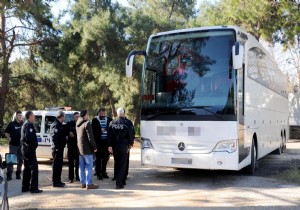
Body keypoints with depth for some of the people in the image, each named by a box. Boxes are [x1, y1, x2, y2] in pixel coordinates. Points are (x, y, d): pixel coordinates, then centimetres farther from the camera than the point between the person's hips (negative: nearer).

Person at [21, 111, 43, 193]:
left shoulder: (25, 124, 18)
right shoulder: (29, 125, -14)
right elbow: (28, 137, -26)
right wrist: (35, 143, -12)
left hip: (25, 149, 11)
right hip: (30, 149, -10)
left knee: (27, 168, 15)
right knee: (34, 168, -9)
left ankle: (25, 187, 19)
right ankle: (34, 188, -10)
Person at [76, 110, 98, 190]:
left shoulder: (77, 124, 12)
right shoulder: (87, 123, -15)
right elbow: (90, 137, -18)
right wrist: (94, 147, -12)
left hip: (80, 148, 8)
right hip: (87, 148, -8)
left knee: (81, 167, 11)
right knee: (89, 166, -4)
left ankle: (83, 183, 17)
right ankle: (89, 184, -4)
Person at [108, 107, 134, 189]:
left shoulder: (112, 123, 2)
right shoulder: (126, 123, -9)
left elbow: (109, 135, 1)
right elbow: (131, 134, -5)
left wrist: (110, 146, 4)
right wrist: (130, 143, 11)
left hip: (114, 146, 4)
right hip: (123, 146, -4)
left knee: (117, 164, 17)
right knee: (122, 165, 0)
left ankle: (122, 180, 28)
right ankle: (119, 183, -6)